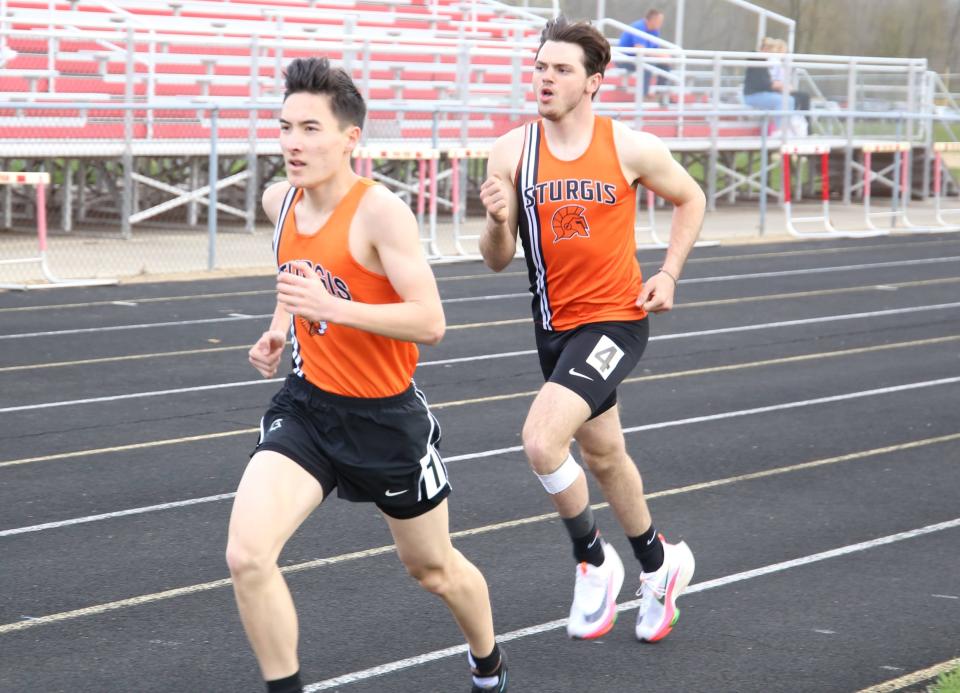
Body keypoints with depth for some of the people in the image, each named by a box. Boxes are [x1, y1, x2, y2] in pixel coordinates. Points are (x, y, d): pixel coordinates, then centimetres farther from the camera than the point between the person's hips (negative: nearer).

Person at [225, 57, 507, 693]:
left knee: (433, 568, 17)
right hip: (307, 405, 5)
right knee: (247, 557, -18)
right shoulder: (281, 201, -2)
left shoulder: (380, 212, -22)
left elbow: (430, 322, -27)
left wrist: (334, 307, -36)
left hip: (387, 418, -4)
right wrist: (279, 330, 7)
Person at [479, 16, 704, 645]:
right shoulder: (512, 151, -4)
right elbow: (498, 261, -1)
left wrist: (669, 275, -1)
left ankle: (593, 561, 0)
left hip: (615, 319, -5)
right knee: (603, 456, 21)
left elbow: (691, 199, 8)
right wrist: (498, 221, -22)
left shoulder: (630, 148, -11)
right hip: (555, 327, 5)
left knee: (542, 439, -24)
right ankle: (659, 565, 44)